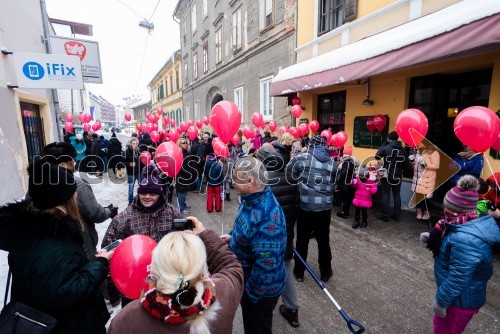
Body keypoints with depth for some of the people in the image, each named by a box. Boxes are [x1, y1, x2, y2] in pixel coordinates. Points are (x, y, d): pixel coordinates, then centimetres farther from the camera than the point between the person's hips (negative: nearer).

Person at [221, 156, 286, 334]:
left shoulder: (266, 217, -39)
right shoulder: (252, 199, -6)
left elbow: (266, 264, -35)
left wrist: (251, 293, -21)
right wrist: (233, 236, 2)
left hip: (260, 289, -9)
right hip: (247, 277, 9)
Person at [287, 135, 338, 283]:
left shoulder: (302, 158, -5)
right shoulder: (332, 163, 7)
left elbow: (287, 172, -1)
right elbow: (334, 183, 12)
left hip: (305, 207, -2)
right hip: (325, 208, 3)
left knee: (302, 241, 13)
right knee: (323, 241, 18)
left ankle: (299, 272, 27)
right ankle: (325, 273, 33)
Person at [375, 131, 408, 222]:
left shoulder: (385, 148, -11)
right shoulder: (403, 150, -2)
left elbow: (377, 156, 4)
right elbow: (406, 164, 1)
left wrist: (382, 145, 9)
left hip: (387, 176, -3)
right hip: (397, 176, 3)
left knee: (386, 195, 3)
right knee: (397, 195, 13)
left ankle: (385, 215, 5)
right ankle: (397, 215, 19)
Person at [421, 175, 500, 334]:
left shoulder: (465, 240, -36)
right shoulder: (471, 225, -4)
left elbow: (458, 279, -30)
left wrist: (441, 301, -19)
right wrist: (432, 239, 2)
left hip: (460, 299, -8)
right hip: (456, 294, 8)